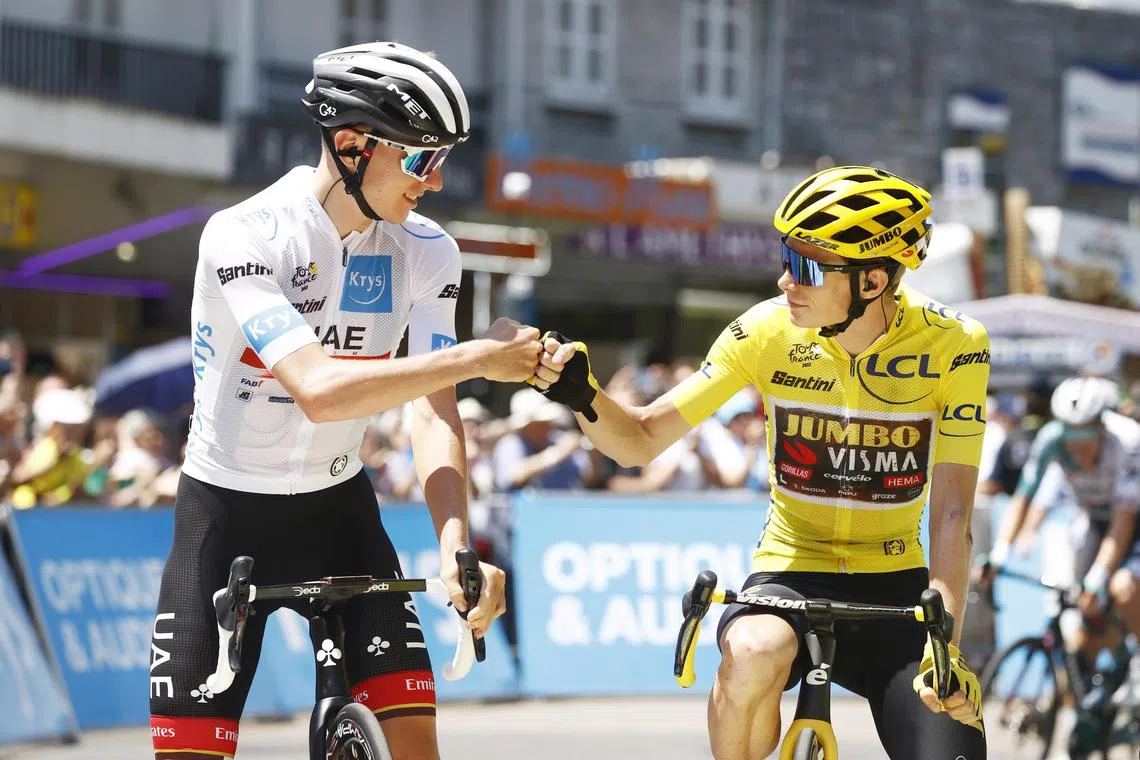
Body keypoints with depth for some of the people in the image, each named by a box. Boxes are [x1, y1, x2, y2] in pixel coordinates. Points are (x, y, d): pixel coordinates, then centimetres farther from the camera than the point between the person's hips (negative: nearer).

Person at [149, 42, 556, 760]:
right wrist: (477, 357, -32)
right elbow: (320, 390, -34)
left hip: (337, 509, 4)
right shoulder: (244, 236, -23)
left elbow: (433, 412, -14)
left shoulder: (427, 253, -8)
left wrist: (456, 546, -29)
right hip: (226, 512, -4)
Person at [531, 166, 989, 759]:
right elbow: (642, 439, -6)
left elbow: (951, 514, -17)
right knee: (754, 654, -37)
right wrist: (583, 398, -27)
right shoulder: (767, 331, -12)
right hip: (791, 572, 0)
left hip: (894, 587, 0)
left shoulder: (952, 344, -14)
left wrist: (945, 648, -29)